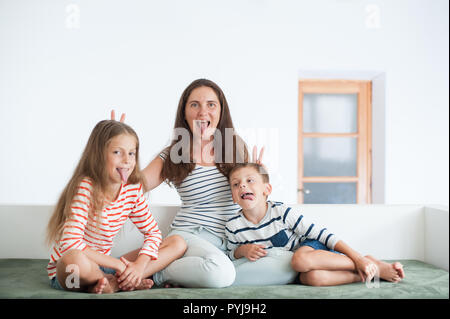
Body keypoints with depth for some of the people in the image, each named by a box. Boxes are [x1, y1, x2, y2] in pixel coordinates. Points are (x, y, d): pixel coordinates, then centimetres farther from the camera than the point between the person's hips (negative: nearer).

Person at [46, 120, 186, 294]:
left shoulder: (133, 189, -2)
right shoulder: (86, 187, -21)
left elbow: (153, 232, 5)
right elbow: (70, 244, -30)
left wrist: (140, 264, -14)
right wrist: (118, 263, -24)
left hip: (103, 266, 7)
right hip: (67, 273, -6)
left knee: (178, 243, -4)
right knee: (73, 259, -44)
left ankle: (115, 284, -19)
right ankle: (127, 282, -17)